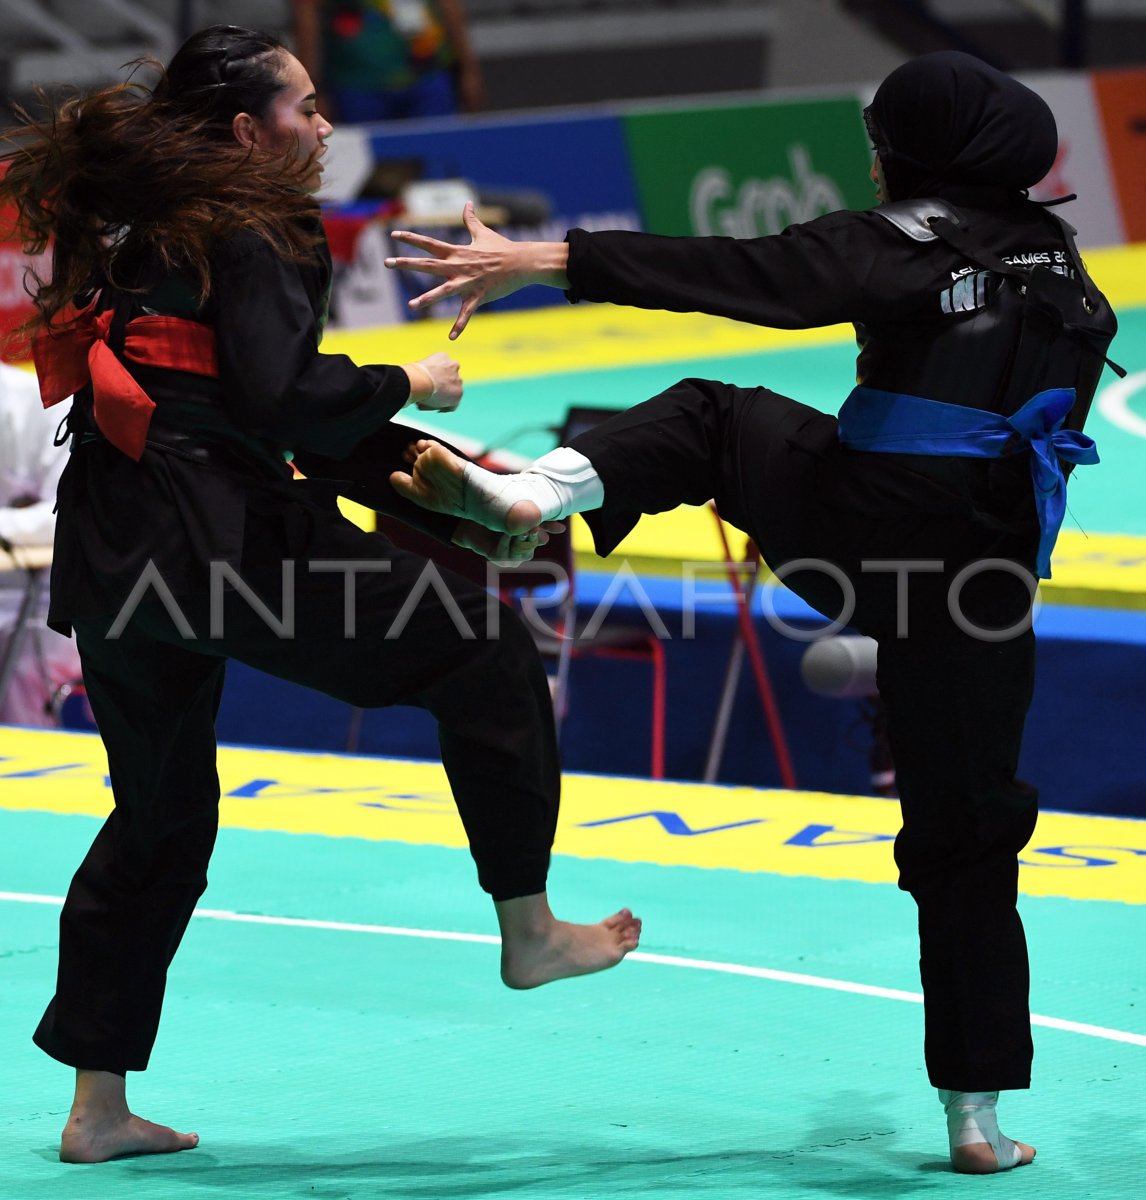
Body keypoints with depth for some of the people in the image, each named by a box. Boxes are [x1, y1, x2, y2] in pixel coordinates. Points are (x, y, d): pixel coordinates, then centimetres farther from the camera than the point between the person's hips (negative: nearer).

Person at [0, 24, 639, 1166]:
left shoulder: (130, 229, 21)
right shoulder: (249, 234, -7)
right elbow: (281, 400, -18)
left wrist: (396, 454, 22)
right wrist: (404, 385, -1)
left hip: (104, 553, 9)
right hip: (216, 535, -9)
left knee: (161, 814, 19)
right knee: (484, 650, 4)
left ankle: (99, 1106, 20)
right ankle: (528, 931, 10)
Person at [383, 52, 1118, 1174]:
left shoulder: (900, 245, -6)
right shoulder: (1055, 257, 11)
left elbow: (733, 274, -16)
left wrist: (544, 260, -20)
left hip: (867, 524, -4)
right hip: (985, 568, 4)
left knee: (712, 416, 23)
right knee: (965, 837, 10)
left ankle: (533, 491, -1)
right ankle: (977, 1114, 9)